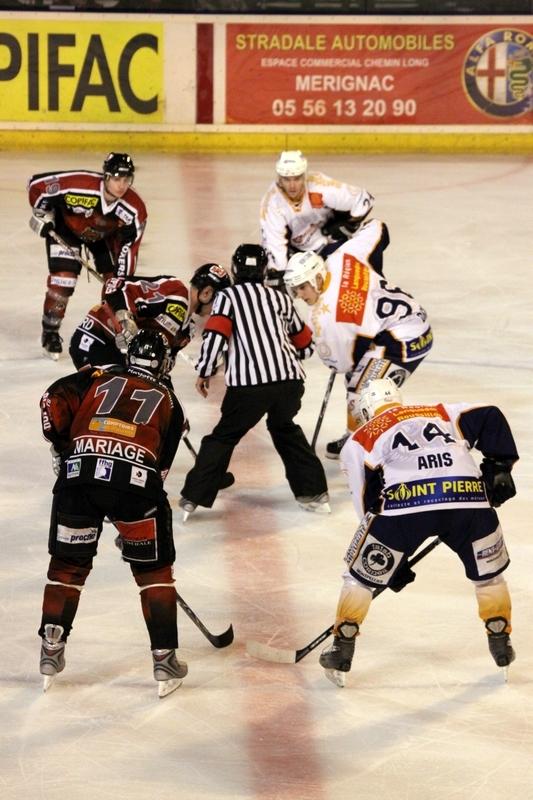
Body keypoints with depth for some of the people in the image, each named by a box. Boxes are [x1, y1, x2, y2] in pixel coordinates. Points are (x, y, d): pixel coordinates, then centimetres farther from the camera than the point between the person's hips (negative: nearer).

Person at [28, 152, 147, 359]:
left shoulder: (134, 209, -30)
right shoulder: (78, 186, -41)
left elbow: (129, 247, -19)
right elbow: (37, 183, -27)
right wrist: (41, 214, -18)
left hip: (105, 234, 4)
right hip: (65, 228, -3)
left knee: (114, 277, -1)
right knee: (64, 277, -15)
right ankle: (50, 332, 2)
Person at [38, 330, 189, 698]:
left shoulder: (98, 378, 24)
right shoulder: (168, 402, 25)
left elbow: (54, 402, 7)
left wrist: (63, 447, 22)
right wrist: (129, 521, 32)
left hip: (80, 473, 1)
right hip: (136, 478, -1)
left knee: (69, 563, 18)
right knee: (154, 568, 15)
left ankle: (52, 652, 18)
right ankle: (164, 659, 13)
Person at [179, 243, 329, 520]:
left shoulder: (228, 296, 9)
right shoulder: (281, 298, 21)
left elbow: (215, 335, -6)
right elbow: (305, 345, 28)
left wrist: (204, 372, 7)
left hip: (249, 385, -4)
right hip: (290, 380, 4)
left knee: (224, 436, 10)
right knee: (285, 428, 28)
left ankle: (193, 497, 4)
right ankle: (314, 493, 25)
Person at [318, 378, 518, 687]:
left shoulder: (359, 441, 27)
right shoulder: (444, 413, 32)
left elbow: (368, 503, 23)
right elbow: (490, 418, 16)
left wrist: (394, 561, 28)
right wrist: (499, 467, 18)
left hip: (404, 503, -1)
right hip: (469, 499, 1)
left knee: (362, 574, 21)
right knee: (489, 571, 28)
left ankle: (342, 651, 24)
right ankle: (501, 643, 34)